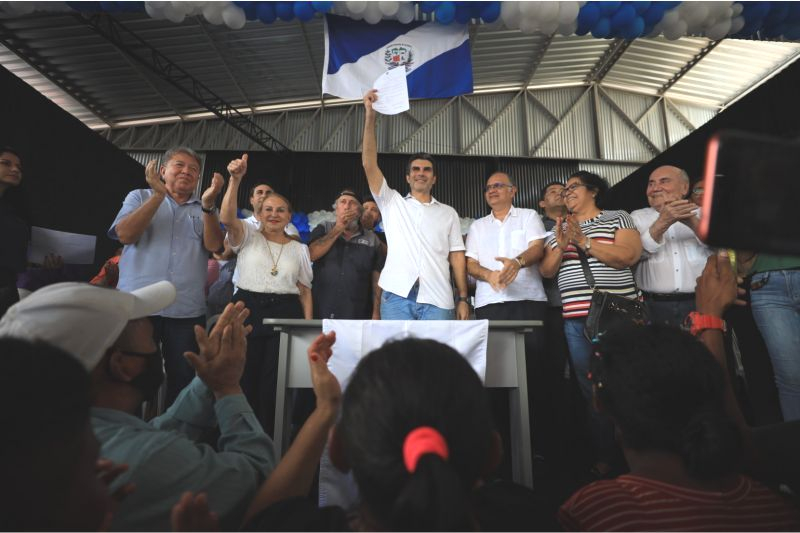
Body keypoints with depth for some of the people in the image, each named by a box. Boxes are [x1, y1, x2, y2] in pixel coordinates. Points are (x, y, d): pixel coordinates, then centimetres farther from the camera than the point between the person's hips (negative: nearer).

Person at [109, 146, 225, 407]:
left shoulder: (204, 210, 13)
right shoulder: (140, 197, 11)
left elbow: (213, 245, -3)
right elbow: (125, 235, -6)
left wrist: (208, 204, -15)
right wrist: (159, 194, -11)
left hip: (188, 313, 2)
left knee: (184, 382, 7)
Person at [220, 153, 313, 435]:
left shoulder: (300, 249, 12)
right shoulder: (248, 235, 8)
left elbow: (305, 291, 11)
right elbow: (228, 217, -14)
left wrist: (308, 327, 2)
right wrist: (235, 179, -24)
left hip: (285, 314, 1)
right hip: (247, 310, -1)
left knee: (274, 384, 3)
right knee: (244, 381, 4)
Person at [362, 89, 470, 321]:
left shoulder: (448, 213, 17)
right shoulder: (391, 202, 14)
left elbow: (457, 255, 12)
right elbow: (369, 163, 3)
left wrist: (463, 298, 3)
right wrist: (370, 115, -3)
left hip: (437, 300, 1)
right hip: (397, 296, -1)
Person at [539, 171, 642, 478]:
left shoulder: (617, 218, 6)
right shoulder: (558, 229, 17)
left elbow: (628, 257, -10)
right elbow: (546, 271, 9)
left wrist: (583, 241, -14)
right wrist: (560, 246, -8)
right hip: (576, 319, 4)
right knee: (591, 388, 6)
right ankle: (605, 457, 17)